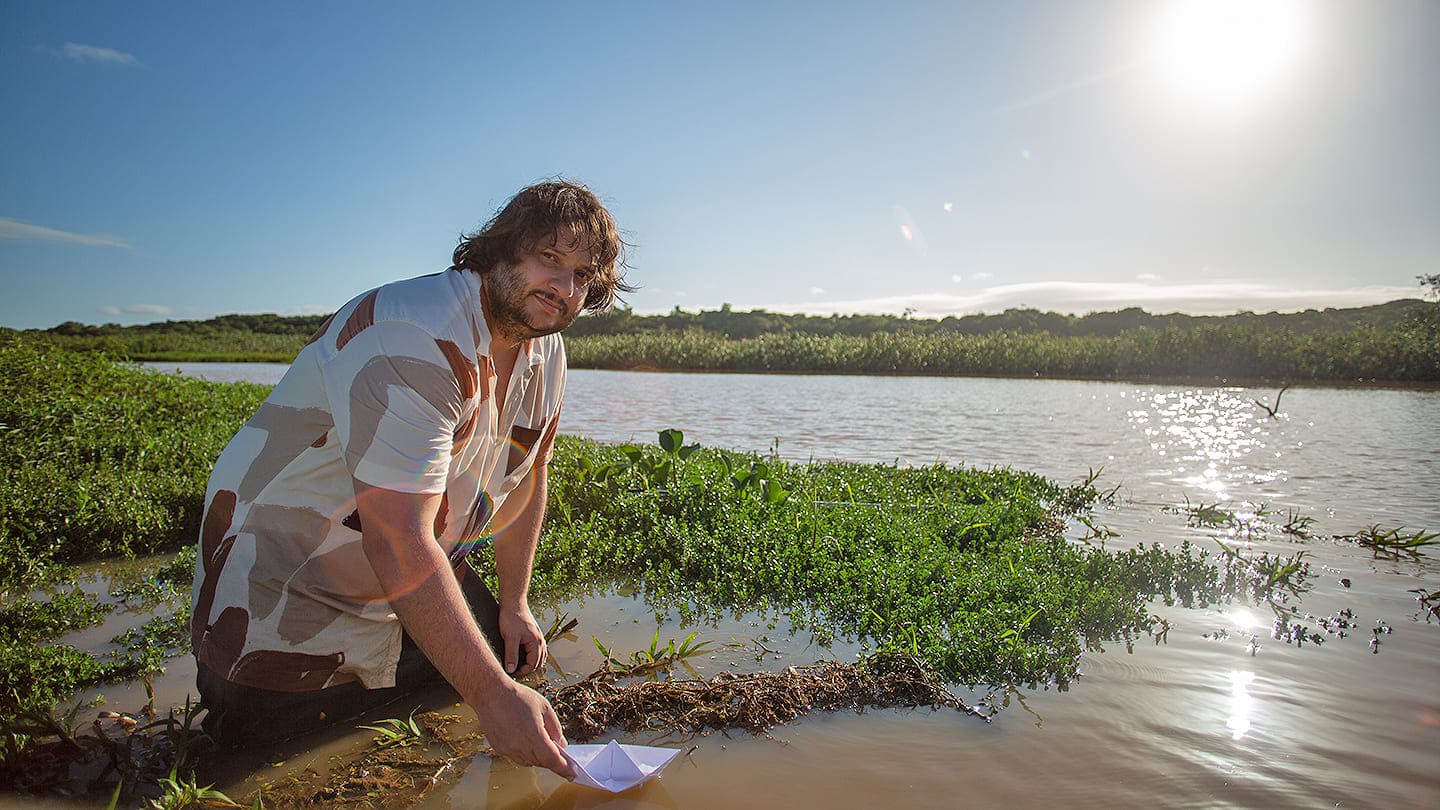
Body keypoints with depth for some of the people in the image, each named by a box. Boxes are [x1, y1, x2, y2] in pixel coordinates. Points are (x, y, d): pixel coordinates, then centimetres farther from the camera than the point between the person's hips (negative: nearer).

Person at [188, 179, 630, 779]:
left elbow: (525, 479, 9)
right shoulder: (417, 339, -32)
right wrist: (491, 694, -37)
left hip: (417, 576, 8)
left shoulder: (547, 352, -3)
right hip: (283, 588, -8)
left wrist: (514, 605, 8)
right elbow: (398, 540, -38)